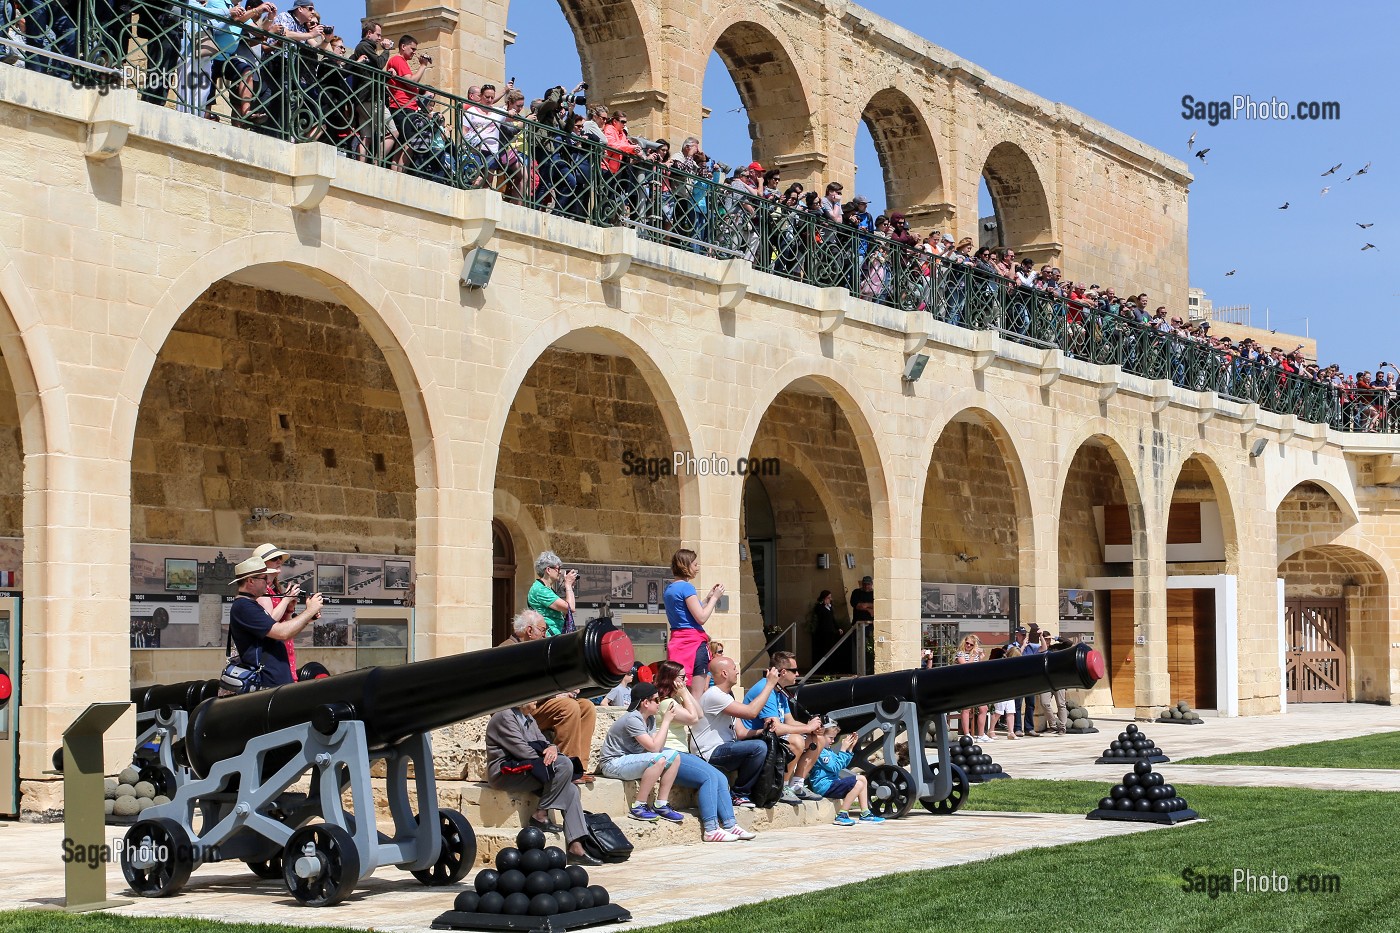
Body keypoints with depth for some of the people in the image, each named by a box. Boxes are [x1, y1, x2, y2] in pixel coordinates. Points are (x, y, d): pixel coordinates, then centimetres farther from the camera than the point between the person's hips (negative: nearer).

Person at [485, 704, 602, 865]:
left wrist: (552, 748, -10)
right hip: (505, 772, -10)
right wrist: (547, 761, -13)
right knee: (564, 765, -24)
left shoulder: (529, 719, 21)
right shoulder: (504, 717, -10)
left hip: (527, 770, 10)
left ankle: (576, 849, -13)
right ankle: (540, 815, -16)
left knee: (571, 790, -9)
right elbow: (520, 749, -17)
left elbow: (543, 742, 15)